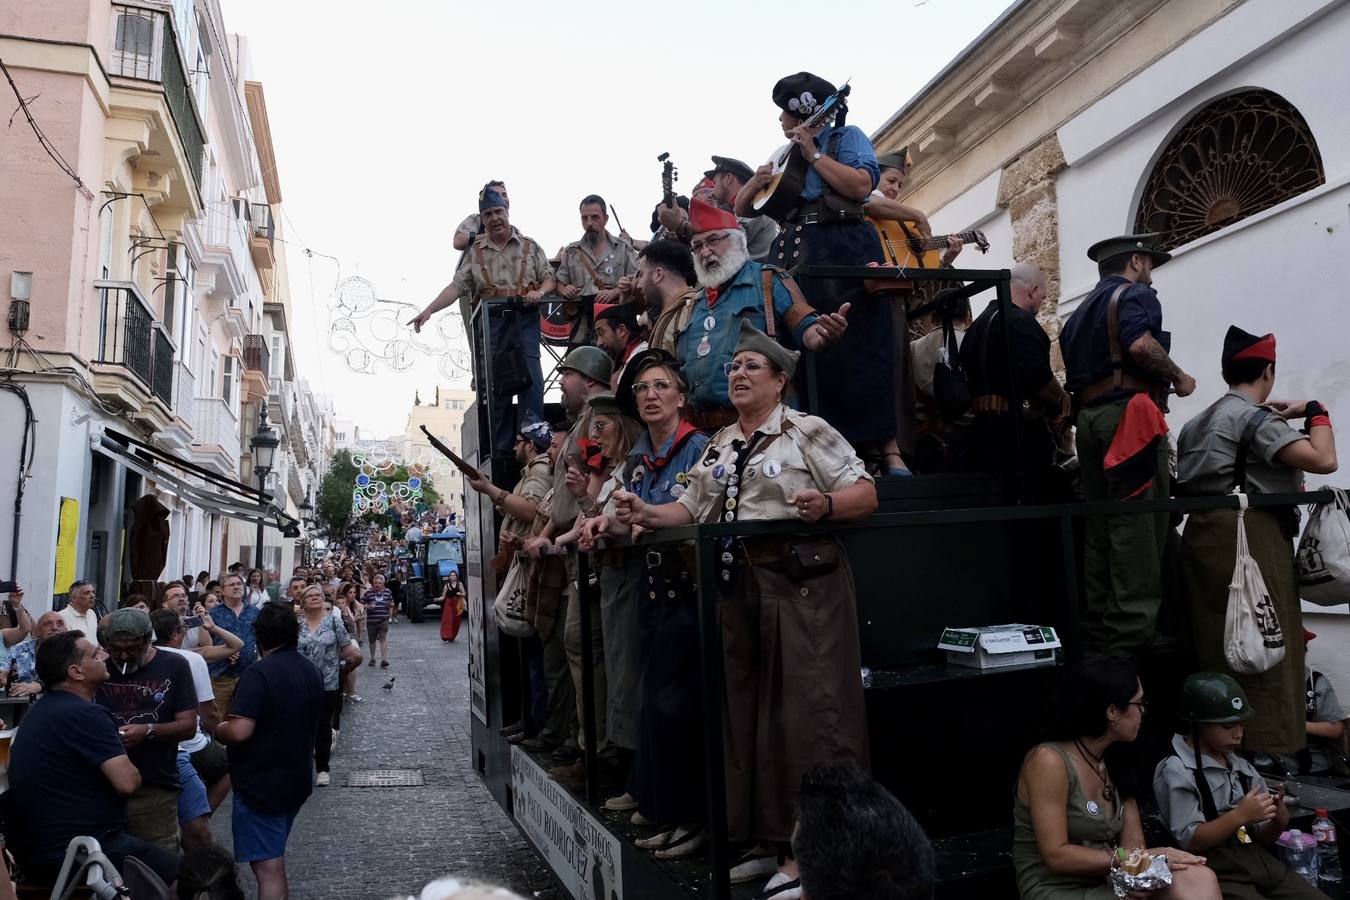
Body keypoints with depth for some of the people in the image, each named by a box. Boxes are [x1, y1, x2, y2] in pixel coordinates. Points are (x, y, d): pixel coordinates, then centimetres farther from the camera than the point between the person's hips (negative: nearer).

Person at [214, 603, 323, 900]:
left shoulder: (259, 673, -20)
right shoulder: (312, 672, 6)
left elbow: (239, 731, -27)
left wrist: (217, 729, -6)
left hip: (261, 783, -8)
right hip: (297, 779, 8)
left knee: (268, 867, -2)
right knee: (275, 856, 24)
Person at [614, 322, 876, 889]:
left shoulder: (808, 432, -3)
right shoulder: (719, 447, 18)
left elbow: (865, 493, -8)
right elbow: (691, 509, 18)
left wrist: (825, 505, -27)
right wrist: (646, 514, 2)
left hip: (801, 582, -7)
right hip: (736, 586, 7)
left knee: (811, 710, -4)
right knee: (747, 710, 12)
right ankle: (767, 838, 26)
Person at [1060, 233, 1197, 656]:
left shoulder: (1080, 312, 25)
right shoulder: (1135, 294, 1)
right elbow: (1140, 344, -19)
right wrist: (1179, 378, -6)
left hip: (1088, 416, 8)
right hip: (1127, 412, -8)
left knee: (1100, 528, 8)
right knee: (1138, 527, -10)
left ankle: (1097, 633, 10)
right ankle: (1131, 638, -13)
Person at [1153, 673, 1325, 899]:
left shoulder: (1241, 767, 11)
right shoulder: (1176, 772, -10)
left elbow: (1264, 838, 16)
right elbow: (1188, 841, -15)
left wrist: (1279, 819, -6)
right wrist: (1240, 815, -20)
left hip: (1259, 859, 7)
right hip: (1217, 873, -7)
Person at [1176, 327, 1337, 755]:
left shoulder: (1200, 421, 20)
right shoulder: (1257, 417, -6)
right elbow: (1323, 460, -16)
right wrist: (1315, 411, 1)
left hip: (1205, 534, 9)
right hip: (1249, 535, -8)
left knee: (1216, 643, 11)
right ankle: (1264, 748, 1)